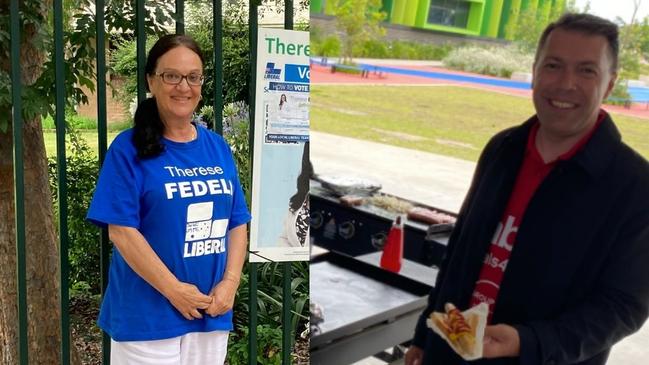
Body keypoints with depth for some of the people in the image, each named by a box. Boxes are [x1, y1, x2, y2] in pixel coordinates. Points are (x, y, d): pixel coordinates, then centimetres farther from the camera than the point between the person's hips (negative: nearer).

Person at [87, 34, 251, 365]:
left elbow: (237, 223, 7)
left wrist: (230, 281, -6)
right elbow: (121, 231, -13)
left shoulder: (218, 147, 6)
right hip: (146, 317, -4)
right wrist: (174, 290, -15)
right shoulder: (129, 148, -8)